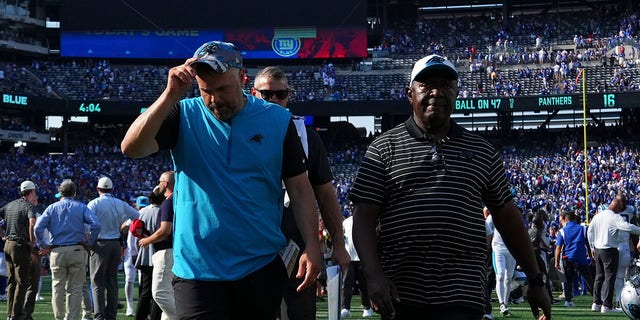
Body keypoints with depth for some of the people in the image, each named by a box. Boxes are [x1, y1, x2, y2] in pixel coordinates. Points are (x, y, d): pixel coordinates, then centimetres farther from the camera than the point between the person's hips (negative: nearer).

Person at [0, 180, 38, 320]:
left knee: (12, 281, 14)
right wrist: (31, 250, -17)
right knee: (22, 282, -1)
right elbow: (32, 225, -23)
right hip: (21, 246, -7)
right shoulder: (29, 206, -8)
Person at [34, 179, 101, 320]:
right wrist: (89, 243, 0)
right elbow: (96, 225, -10)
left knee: (58, 288, 7)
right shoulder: (81, 207, 5)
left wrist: (45, 245, 7)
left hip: (57, 252, 1)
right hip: (77, 251, -1)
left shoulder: (52, 208, 7)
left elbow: (38, 228, -4)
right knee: (75, 288, 4)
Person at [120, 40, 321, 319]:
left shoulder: (277, 120, 2)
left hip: (262, 267, 1)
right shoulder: (183, 116, 0)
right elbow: (131, 148, -15)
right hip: (197, 269, -1)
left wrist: (312, 246, -7)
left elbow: (299, 188, 3)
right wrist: (171, 95, -23)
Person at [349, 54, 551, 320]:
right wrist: (374, 275, -15)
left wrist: (535, 280, 15)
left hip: (462, 298, 1)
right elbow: (364, 217, 0)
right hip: (399, 294, 0)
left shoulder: (482, 152, 12)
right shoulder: (384, 148, 5)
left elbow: (507, 216, 17)